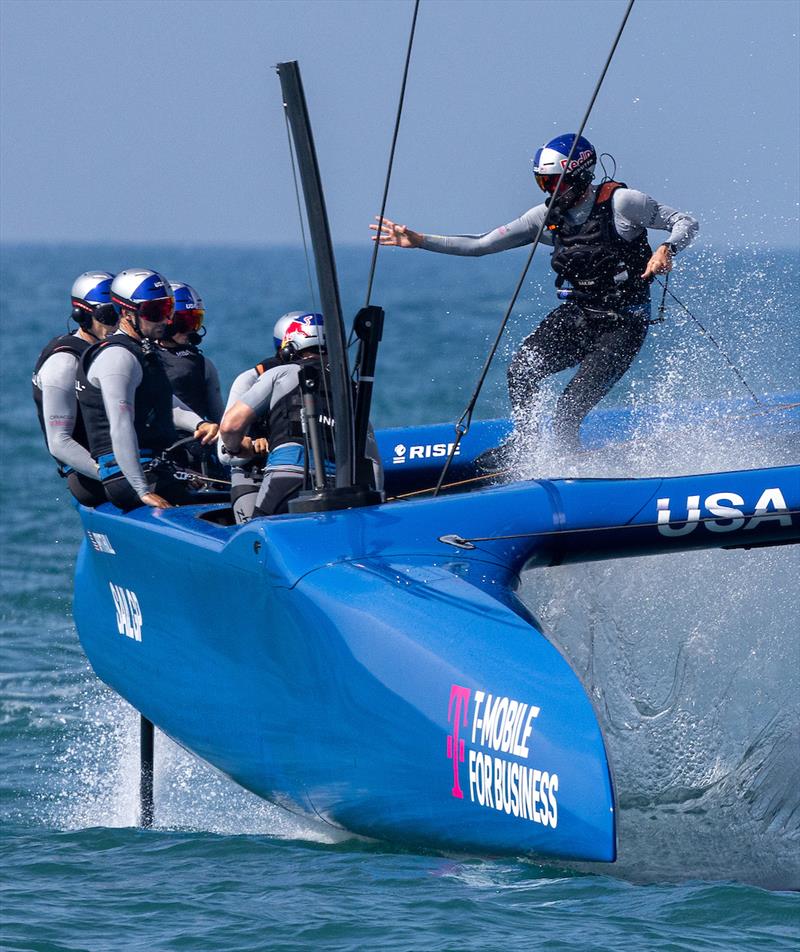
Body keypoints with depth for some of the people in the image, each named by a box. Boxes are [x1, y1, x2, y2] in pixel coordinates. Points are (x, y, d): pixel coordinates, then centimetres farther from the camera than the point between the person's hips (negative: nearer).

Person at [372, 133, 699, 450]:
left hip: (621, 326, -5)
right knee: (522, 370, -19)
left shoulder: (620, 202, -14)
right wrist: (419, 241, -4)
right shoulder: (547, 216, 1)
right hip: (576, 316, 5)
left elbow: (686, 222, -7)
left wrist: (667, 249, -29)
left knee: (569, 411, -17)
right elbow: (482, 244, 3)